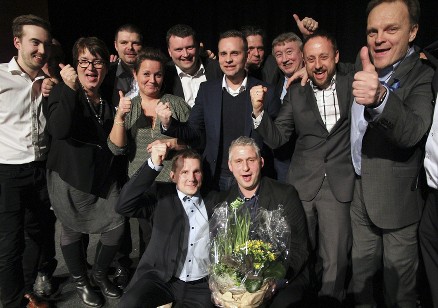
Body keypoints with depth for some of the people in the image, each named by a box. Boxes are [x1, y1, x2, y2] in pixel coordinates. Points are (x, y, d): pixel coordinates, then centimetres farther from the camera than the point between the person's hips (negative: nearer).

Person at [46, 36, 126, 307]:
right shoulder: (63, 93, -10)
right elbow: (58, 130, -29)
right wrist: (71, 89, -30)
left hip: (106, 175, 4)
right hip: (71, 178, -3)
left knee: (117, 224, 4)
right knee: (73, 230, 12)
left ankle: (100, 274, 32)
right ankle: (80, 281, 37)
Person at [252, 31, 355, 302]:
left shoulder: (352, 86, 3)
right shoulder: (296, 94, 5)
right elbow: (276, 139, 2)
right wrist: (259, 111, -13)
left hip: (339, 186, -1)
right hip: (303, 185, 2)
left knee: (335, 260, 4)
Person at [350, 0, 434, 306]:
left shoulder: (423, 77, -16)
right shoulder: (364, 66, 2)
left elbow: (413, 131, -35)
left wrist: (380, 97, -54)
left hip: (396, 196, -5)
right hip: (360, 189, 6)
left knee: (398, 278, 11)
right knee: (361, 270, 21)